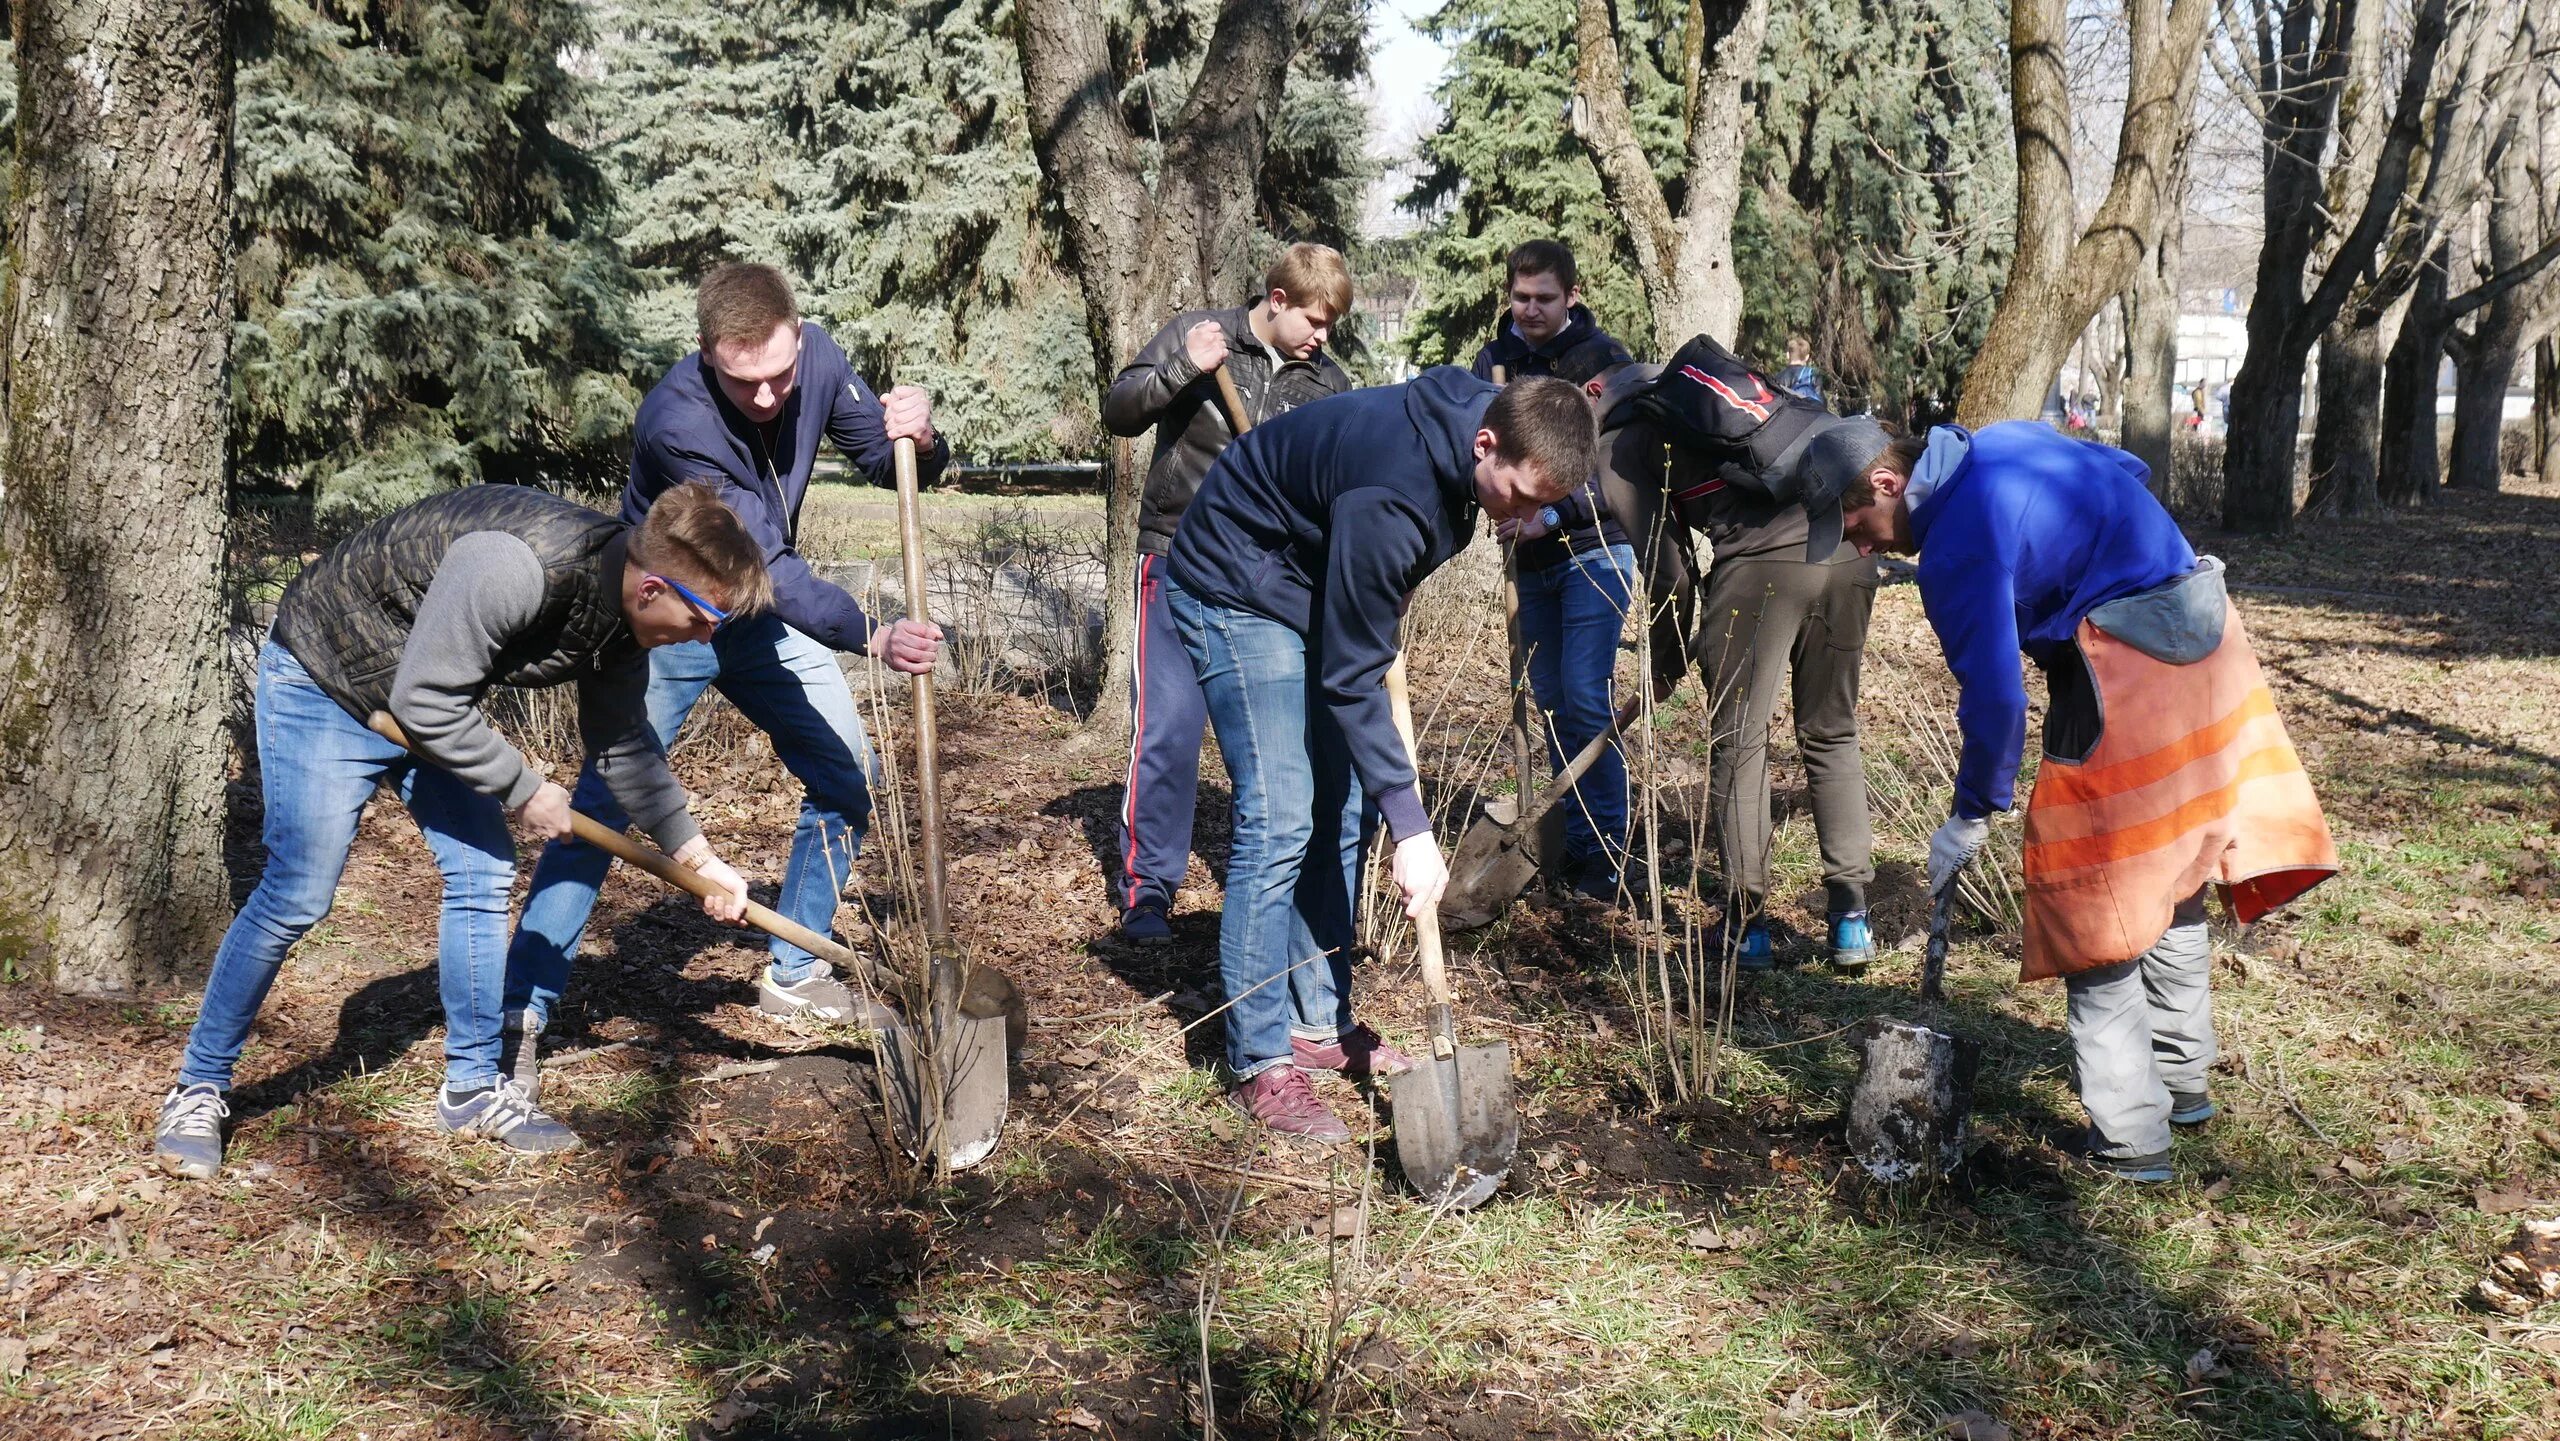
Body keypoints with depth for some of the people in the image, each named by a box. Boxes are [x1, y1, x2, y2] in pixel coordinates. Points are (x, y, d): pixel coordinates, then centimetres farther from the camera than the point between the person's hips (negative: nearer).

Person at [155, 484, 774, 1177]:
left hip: (434, 697, 8)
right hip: (324, 681, -8)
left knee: (485, 872, 1)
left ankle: (474, 1086, 14)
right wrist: (524, 789, -22)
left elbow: (623, 745, 4)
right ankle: (198, 1089, 8)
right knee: (298, 894, -9)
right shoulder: (516, 567, -38)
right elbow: (424, 701, -32)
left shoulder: (621, 616, -10)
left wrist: (696, 854, 1)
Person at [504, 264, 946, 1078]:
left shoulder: (816, 359, -16)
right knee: (603, 807, -13)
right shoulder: (676, 422, -34)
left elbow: (889, 466, -3)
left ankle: (792, 977, 19)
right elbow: (762, 565, -37)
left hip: (765, 615, 6)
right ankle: (520, 1016, -6)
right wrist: (873, 638, -48)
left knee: (847, 778, 4)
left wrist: (919, 440, -28)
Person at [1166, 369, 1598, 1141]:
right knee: (1279, 822, -14)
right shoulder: (1391, 494, -36)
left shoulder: (1481, 415, -10)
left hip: (1315, 591, 9)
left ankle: (1320, 1025, 17)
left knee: (1339, 812, 7)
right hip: (1236, 591, -9)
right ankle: (1261, 1065, -6)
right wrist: (1411, 826, -30)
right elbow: (1351, 679, -30)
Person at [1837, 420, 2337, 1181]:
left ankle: (2129, 1140, 2)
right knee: (2174, 883, 21)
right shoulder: (2003, 441, 10)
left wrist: (1971, 817, -4)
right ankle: (2183, 1082, 35)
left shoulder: (1955, 547, -15)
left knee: (2094, 910, -1)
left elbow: (1994, 696, -15)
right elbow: (2130, 470, 24)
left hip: (2126, 676, -10)